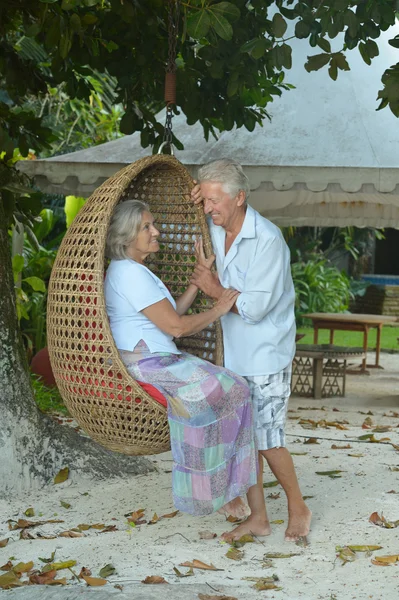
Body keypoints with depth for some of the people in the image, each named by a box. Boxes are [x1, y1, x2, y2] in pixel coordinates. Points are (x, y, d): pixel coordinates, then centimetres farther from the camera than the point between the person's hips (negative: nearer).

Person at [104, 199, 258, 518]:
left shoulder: (129, 270, 16)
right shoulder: (131, 274, -18)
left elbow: (171, 312, 16)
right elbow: (176, 326, -19)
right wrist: (218, 310, -8)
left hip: (158, 360, 11)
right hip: (147, 366, -11)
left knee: (228, 387, 5)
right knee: (227, 390, -13)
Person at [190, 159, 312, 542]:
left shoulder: (268, 240, -21)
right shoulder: (216, 230, 1)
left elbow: (254, 307, -24)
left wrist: (215, 289, -9)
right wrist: (200, 195, 1)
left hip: (265, 356, -7)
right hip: (234, 355, 7)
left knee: (265, 439, -3)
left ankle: (298, 508, 18)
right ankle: (257, 518, 19)